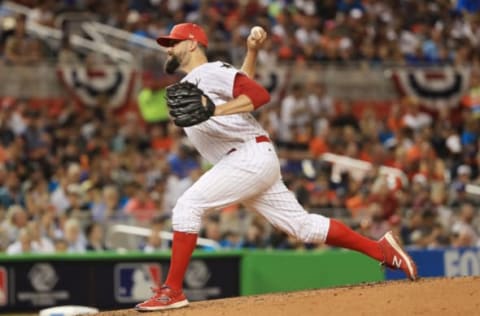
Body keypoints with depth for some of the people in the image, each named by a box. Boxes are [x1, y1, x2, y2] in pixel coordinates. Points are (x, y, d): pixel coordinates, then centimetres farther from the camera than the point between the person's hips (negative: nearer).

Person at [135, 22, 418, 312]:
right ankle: (381, 249, 12)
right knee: (303, 225, 7)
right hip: (240, 165, 10)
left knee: (187, 206, -18)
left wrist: (215, 111, -25)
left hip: (253, 155, -10)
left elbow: (259, 94, -16)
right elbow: (241, 84, 28)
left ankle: (172, 291, -17)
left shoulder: (211, 71, -4)